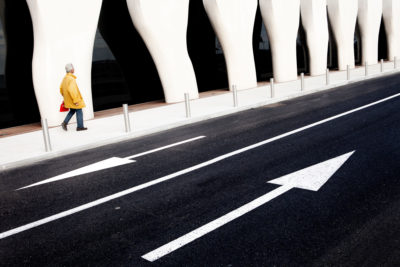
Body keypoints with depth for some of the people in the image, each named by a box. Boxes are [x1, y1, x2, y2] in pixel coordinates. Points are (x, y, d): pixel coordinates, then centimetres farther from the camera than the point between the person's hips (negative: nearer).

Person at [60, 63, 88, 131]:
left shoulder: (65, 78, 5)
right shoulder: (71, 79, -23)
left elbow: (61, 89, 12)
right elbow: (71, 90, -31)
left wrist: (65, 97, 21)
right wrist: (75, 100, -26)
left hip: (68, 100, 9)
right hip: (74, 99, -9)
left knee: (72, 111, 22)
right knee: (79, 112, 5)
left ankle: (65, 123, 11)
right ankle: (80, 127, 12)